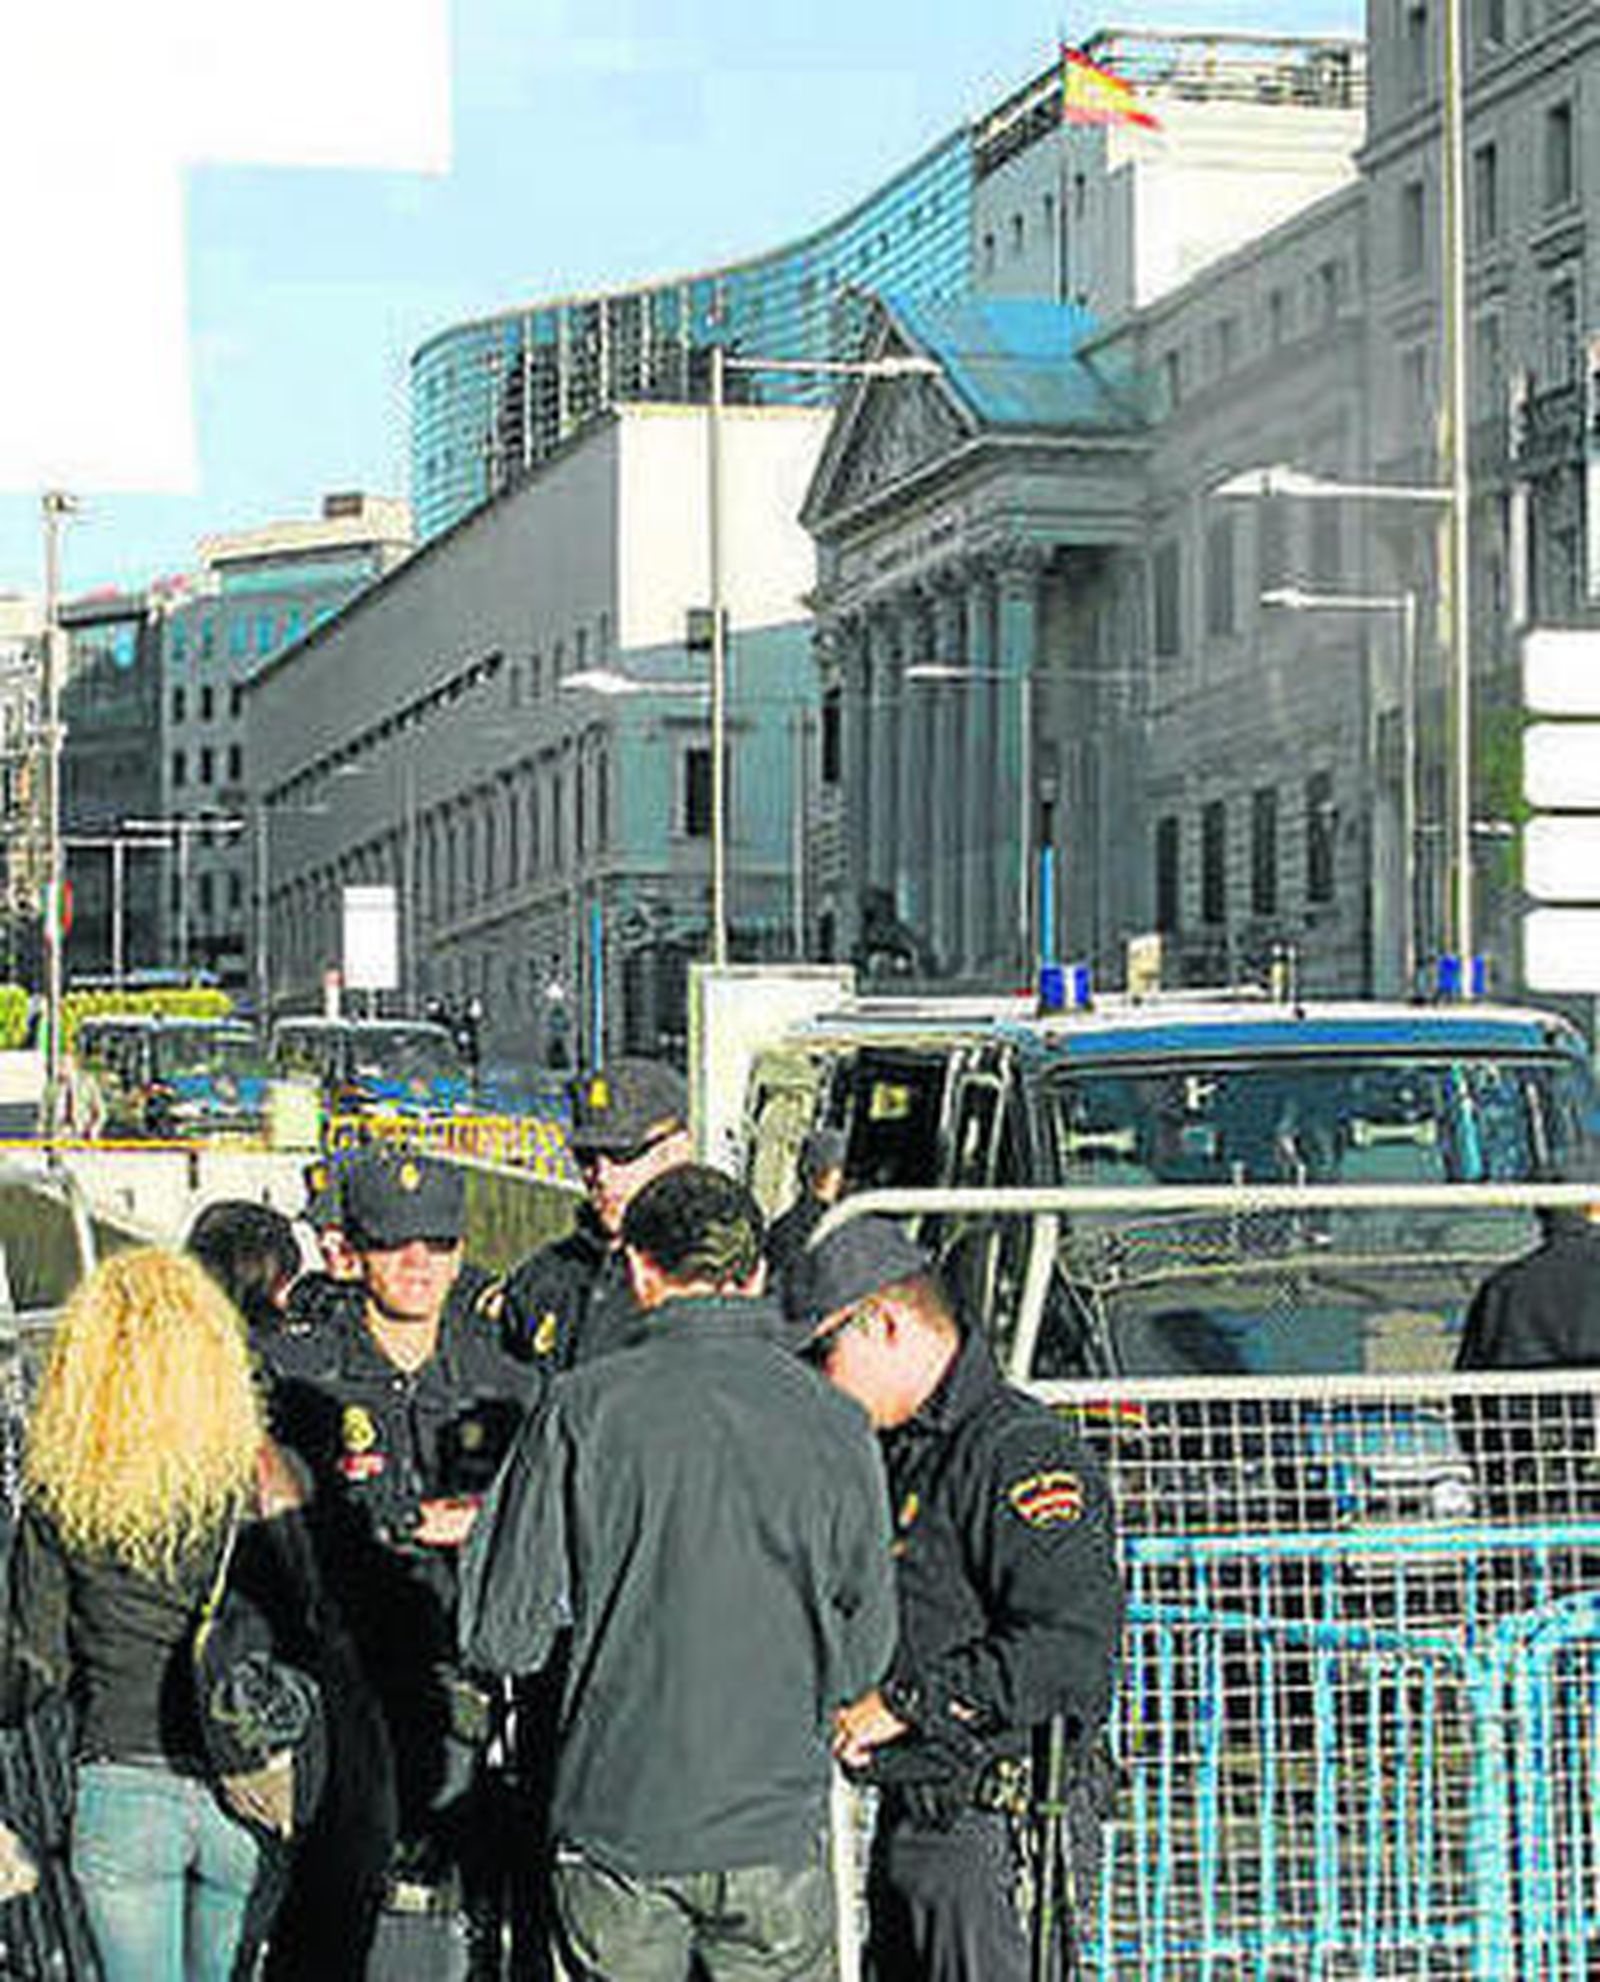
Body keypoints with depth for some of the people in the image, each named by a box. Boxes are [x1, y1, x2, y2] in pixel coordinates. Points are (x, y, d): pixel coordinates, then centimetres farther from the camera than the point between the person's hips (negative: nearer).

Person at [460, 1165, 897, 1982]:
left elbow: (500, 1637, -6)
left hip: (614, 1816, 0)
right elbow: (865, 1649, 4)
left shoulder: (583, 1409, -8)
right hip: (775, 1829, 0)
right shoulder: (834, 1426, -4)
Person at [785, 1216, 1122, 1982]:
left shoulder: (1021, 1454, -15)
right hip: (904, 1818, 9)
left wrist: (904, 1703, -21)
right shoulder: (898, 1451, 16)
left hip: (978, 1826, -9)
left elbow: (1072, 1645, -25)